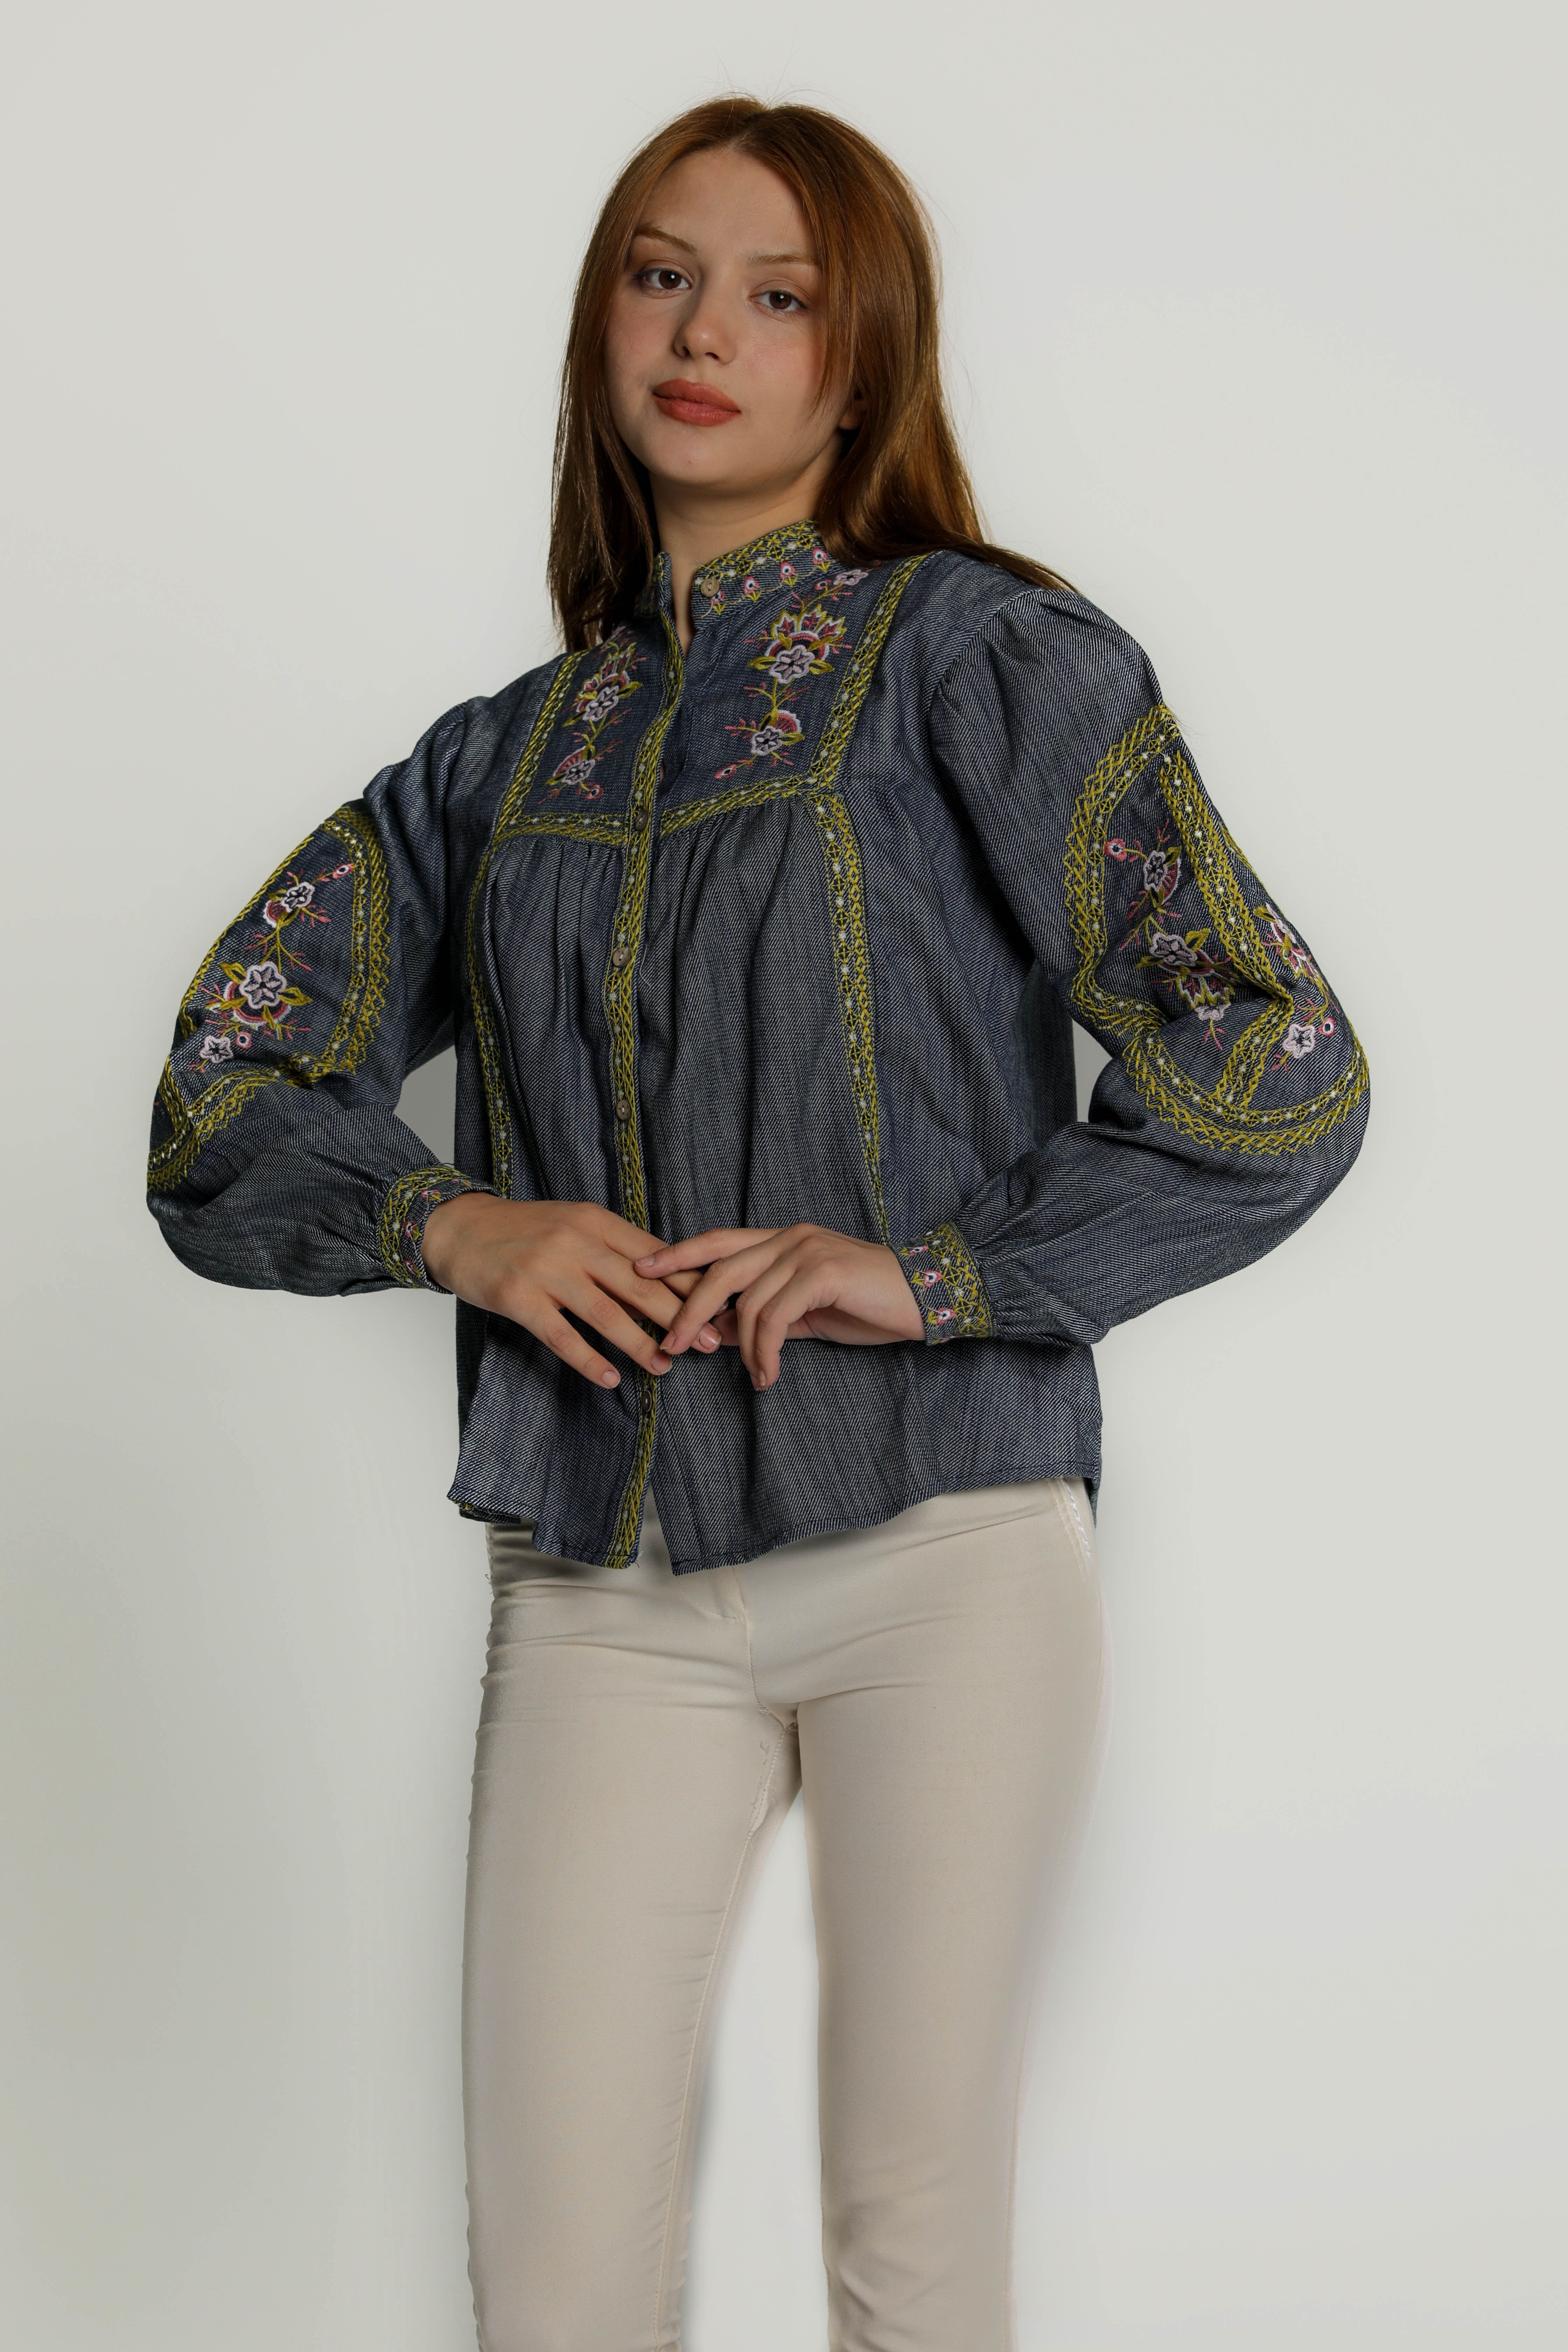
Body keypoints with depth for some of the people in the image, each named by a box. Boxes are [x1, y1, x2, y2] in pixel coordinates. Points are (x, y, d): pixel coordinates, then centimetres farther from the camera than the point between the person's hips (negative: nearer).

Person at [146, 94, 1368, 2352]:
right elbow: (223, 1111, 14)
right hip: (600, 1590, 3)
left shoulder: (978, 654, 0)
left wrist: (934, 1269, -14)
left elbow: (1275, 1076, -6)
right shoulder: (507, 758, 14)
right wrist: (453, 1222, -4)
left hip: (944, 1550, -3)